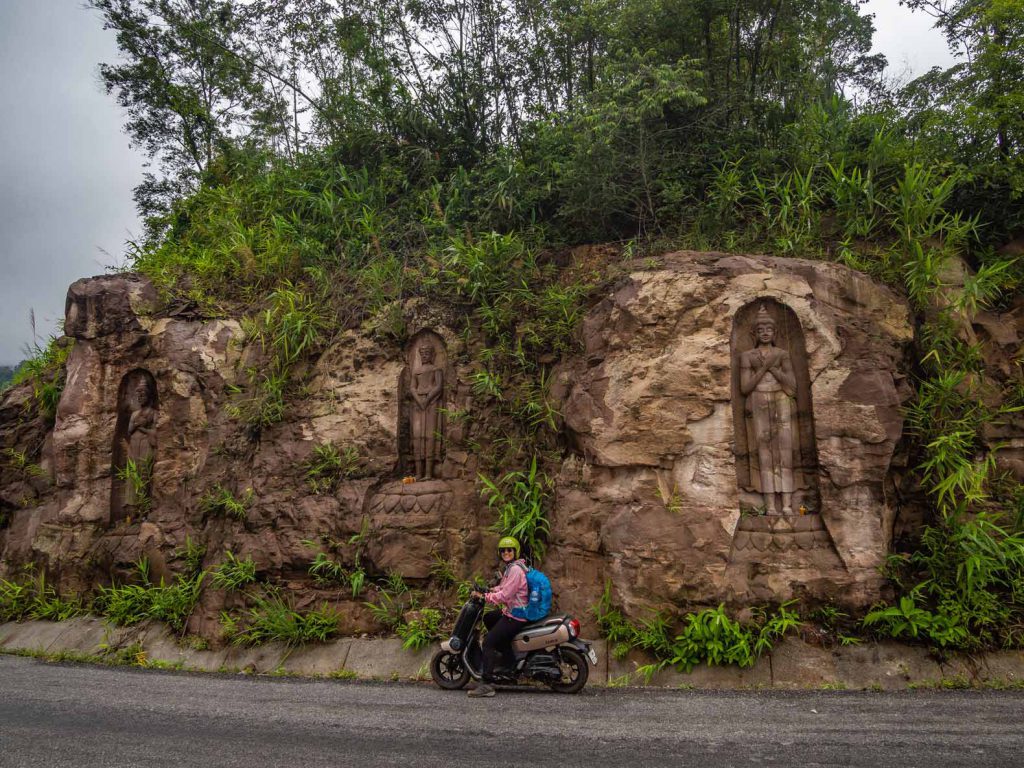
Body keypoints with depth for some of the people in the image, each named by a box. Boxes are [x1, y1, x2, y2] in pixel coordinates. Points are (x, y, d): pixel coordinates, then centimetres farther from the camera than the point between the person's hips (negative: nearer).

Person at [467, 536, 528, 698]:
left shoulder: (515, 569, -18)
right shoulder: (511, 567, 14)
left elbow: (505, 595, -23)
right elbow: (504, 587, 24)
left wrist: (484, 596, -16)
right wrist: (488, 591, 11)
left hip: (515, 616, -11)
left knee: (488, 642, -17)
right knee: (488, 618, 31)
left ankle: (487, 684, -20)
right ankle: (508, 653, 30)